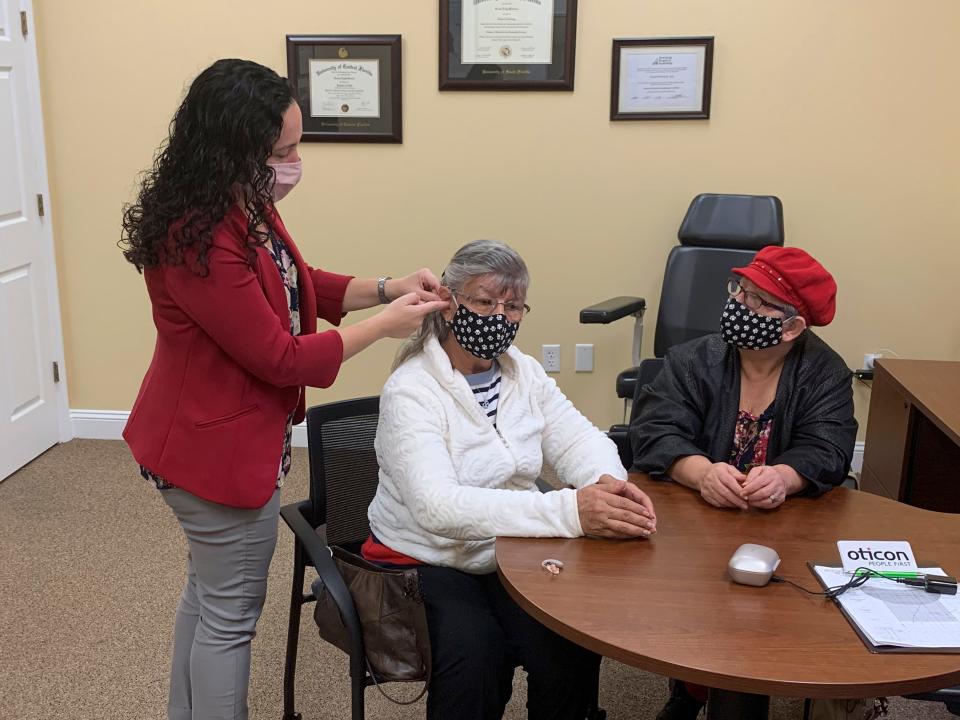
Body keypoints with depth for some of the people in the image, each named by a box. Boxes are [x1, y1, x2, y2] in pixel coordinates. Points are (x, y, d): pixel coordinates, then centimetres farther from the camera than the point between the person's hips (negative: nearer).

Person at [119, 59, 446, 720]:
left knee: (208, 592, 25)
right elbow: (282, 357, -25)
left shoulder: (247, 208, 0)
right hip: (220, 449, -10)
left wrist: (388, 288, -1)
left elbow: (300, 285, 13)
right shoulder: (199, 241, -29)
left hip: (217, 436, 10)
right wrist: (384, 325, -16)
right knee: (231, 613, 8)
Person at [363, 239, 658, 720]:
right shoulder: (411, 391, -16)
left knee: (571, 644, -19)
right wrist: (569, 511, -38)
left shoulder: (524, 373, 6)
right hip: (428, 564, -4)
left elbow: (578, 440, 4)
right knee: (477, 649, -30)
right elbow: (436, 506, -29)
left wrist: (607, 483, -23)